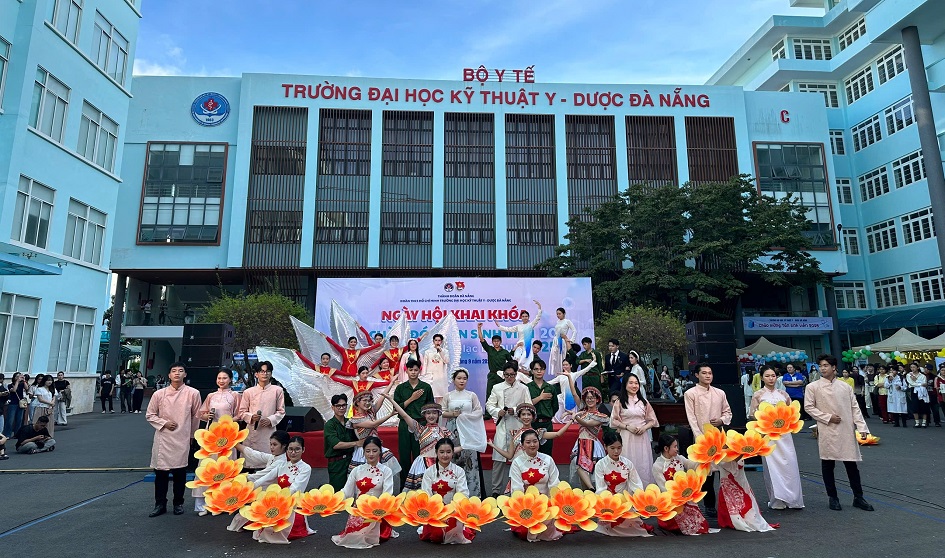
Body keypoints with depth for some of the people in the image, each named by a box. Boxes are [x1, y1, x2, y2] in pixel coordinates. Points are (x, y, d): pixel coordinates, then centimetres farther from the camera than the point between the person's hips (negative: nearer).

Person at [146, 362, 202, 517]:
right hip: (163, 439, 1)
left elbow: (196, 416, 6)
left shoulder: (193, 393, -5)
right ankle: (160, 504, 22)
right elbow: (150, 415, 8)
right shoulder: (159, 394, -2)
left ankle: (178, 503, 23)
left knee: (180, 472, 7)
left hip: (182, 439, -1)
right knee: (160, 471, 6)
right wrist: (164, 423, -7)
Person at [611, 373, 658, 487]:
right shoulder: (620, 402, 1)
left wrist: (644, 427, -7)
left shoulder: (643, 401, 11)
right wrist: (627, 426, -12)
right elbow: (614, 420, 1)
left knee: (643, 464, 2)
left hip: (642, 437, 3)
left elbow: (652, 420, 12)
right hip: (626, 437, -3)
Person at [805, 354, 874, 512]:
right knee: (828, 465, 6)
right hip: (827, 432, -2)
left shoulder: (845, 386, 7)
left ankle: (858, 497, 21)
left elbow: (855, 408, 7)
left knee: (852, 464, 8)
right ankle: (832, 497, 18)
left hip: (846, 431, 2)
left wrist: (862, 427, -2)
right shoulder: (813, 387, -2)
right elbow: (809, 407, -3)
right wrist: (828, 417, -12)